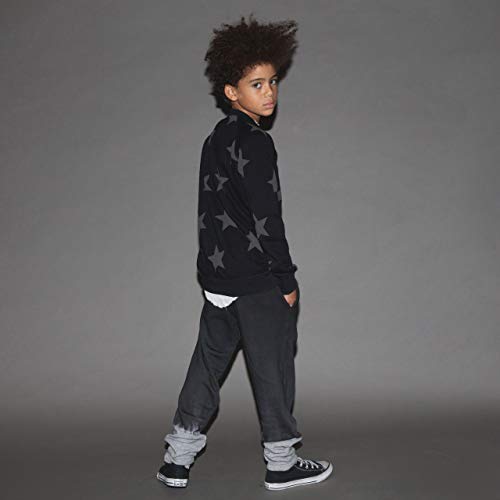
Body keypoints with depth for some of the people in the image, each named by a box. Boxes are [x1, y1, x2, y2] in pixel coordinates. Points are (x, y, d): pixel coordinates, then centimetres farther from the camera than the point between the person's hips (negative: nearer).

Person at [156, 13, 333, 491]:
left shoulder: (215, 139, 12)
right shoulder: (255, 143, -16)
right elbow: (267, 218, -19)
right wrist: (287, 280, -12)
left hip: (217, 276, 9)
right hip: (257, 281, -8)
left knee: (208, 362, 15)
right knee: (272, 367, 5)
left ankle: (177, 459, 20)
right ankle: (281, 463, 19)